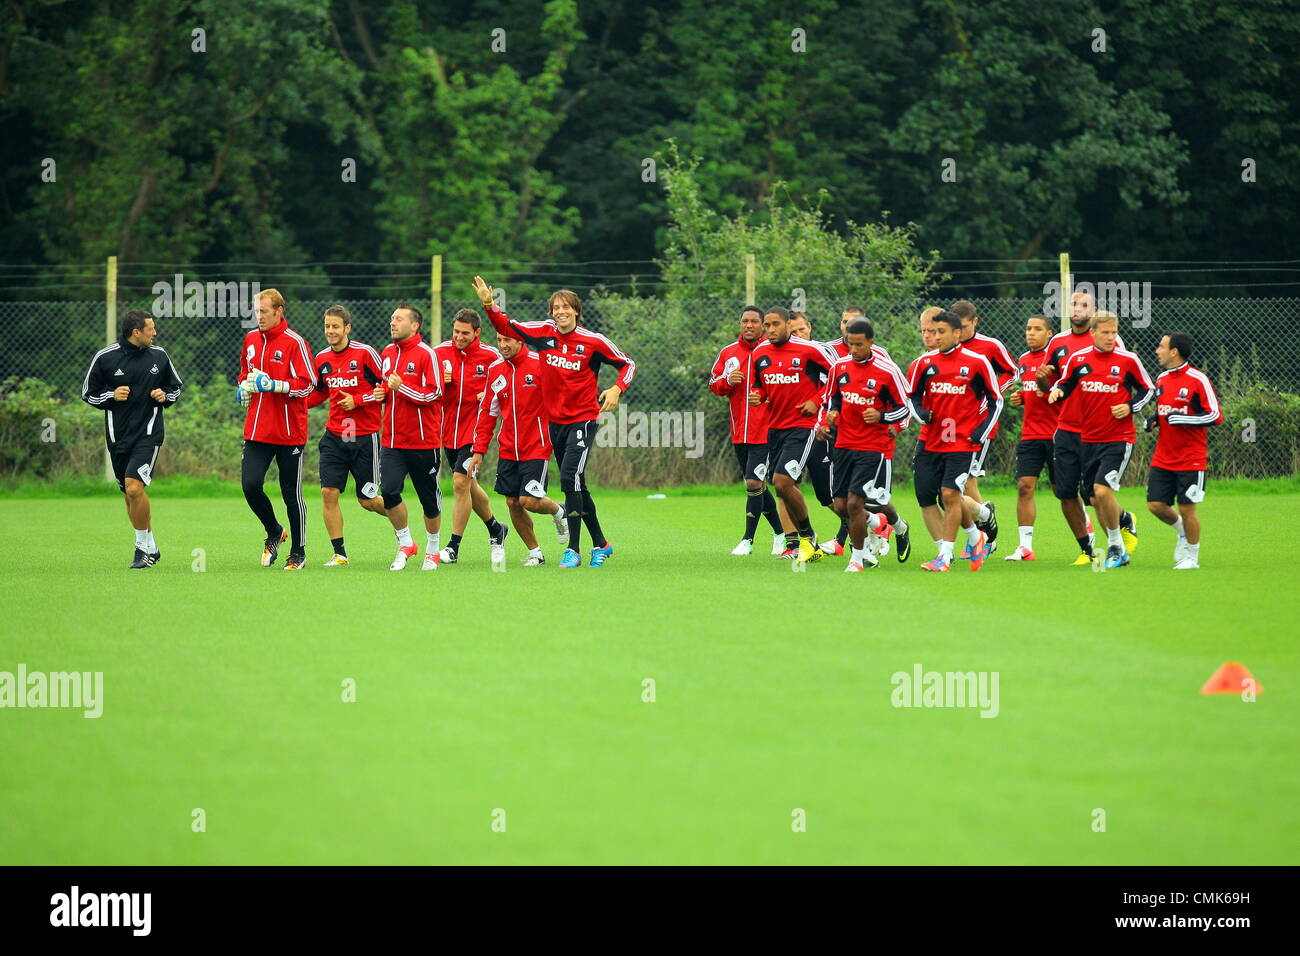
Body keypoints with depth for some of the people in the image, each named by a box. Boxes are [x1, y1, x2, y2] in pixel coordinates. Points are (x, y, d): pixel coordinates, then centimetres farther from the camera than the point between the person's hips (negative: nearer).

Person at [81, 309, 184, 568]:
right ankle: (150, 549, 25)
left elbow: (176, 386, 18)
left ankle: (143, 546, -6)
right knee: (129, 495, 9)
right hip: (118, 436, 2)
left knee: (134, 487, -20)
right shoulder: (105, 358, -2)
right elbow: (88, 393, 5)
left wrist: (165, 396, -3)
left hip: (148, 433, -2)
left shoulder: (159, 356, 3)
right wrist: (112, 396, -12)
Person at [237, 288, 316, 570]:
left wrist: (274, 385, -22)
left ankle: (298, 552, 17)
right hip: (257, 428, 5)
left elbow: (307, 385, -12)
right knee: (250, 485, -8)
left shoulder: (294, 343, -9)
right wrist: (245, 386, 5)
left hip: (289, 431, -5)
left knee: (291, 493, 3)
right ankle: (274, 533, 18)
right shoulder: (251, 339, 10)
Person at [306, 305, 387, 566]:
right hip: (334, 435, 4)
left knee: (367, 500, 2)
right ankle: (339, 553, 0)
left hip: (365, 435, -4)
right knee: (328, 492, -9)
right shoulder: (322, 359, 6)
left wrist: (357, 400, -15)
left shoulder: (365, 353, -10)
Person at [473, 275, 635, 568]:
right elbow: (506, 327, 8)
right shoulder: (544, 333, 1)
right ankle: (600, 544, 25)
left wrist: (617, 389, -16)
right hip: (555, 420, 5)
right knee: (576, 486, 11)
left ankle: (574, 549, -16)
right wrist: (489, 304, -7)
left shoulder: (593, 341, -9)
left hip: (583, 420, -5)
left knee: (570, 478, -19)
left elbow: (627, 364, 2)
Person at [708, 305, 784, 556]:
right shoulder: (728, 353, 9)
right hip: (739, 431, 6)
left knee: (754, 483, -12)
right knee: (757, 486, 12)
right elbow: (713, 383, 13)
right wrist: (728, 381, -7)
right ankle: (780, 533, 27)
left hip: (764, 430, -6)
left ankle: (748, 540, -5)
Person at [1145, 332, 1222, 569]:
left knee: (1187, 508, -3)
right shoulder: (1161, 379, 10)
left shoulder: (1198, 380, -12)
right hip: (1163, 458, 6)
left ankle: (1192, 556, 14)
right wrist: (1153, 420, 4)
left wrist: (1184, 418, -21)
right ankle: (1183, 531, 29)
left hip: (1191, 459, -6)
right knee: (1156, 505, 1)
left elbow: (1216, 416, -12)